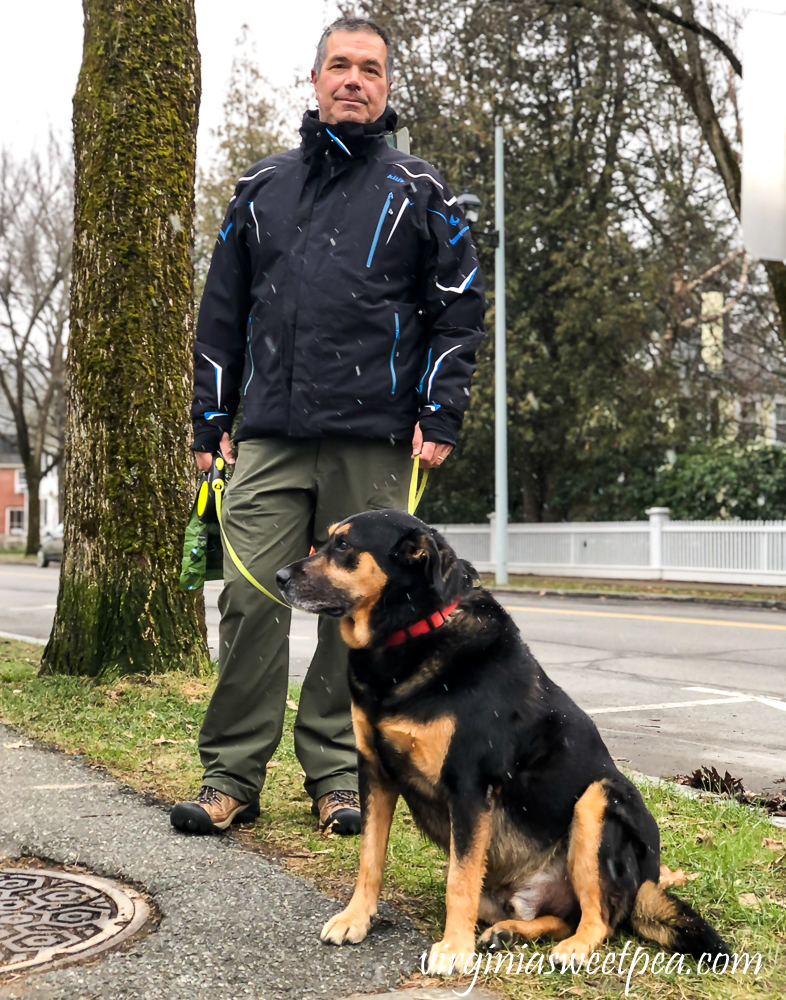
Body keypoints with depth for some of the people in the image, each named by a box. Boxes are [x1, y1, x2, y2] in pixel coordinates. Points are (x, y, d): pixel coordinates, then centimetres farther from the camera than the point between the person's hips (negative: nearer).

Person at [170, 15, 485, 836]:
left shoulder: (416, 192, 9)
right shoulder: (262, 188, 16)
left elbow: (458, 306, 7)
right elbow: (221, 312, 17)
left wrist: (439, 415, -3)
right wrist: (211, 421, 11)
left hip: (372, 442, -1)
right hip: (269, 437, 2)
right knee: (250, 599, -4)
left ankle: (336, 775, 14)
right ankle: (232, 775, 6)